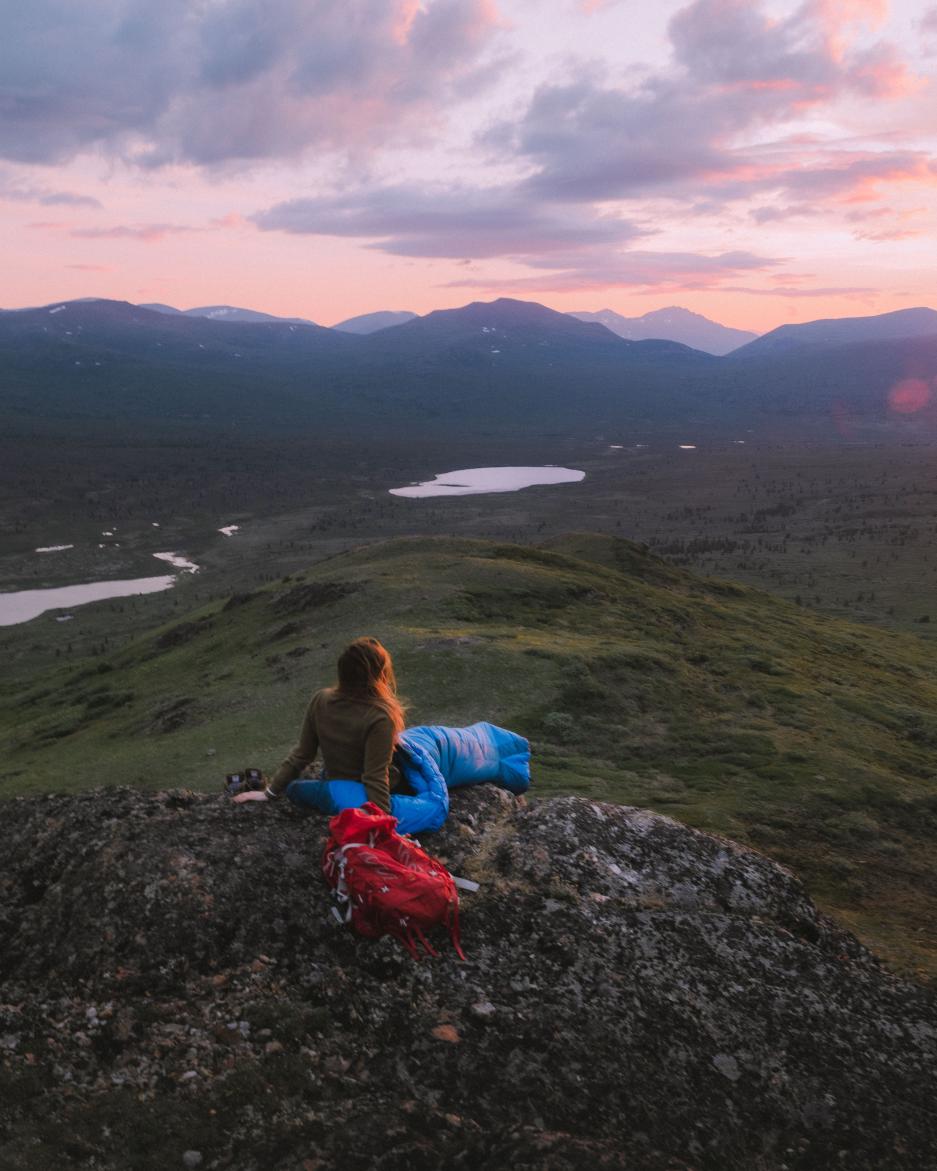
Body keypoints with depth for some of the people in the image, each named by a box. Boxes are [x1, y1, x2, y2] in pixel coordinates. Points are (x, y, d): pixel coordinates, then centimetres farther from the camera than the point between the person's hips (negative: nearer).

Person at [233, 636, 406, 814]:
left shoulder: (320, 701, -16)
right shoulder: (379, 718, -32)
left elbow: (301, 755, -8)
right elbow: (375, 778, -33)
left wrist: (271, 792, 3)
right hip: (368, 799, -5)